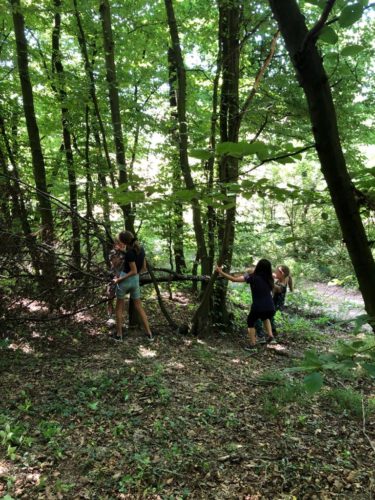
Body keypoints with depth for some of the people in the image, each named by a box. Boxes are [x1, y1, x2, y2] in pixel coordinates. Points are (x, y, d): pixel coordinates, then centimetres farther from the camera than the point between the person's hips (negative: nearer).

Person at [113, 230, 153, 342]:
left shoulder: (129, 253, -21)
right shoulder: (141, 249, 2)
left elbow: (133, 271, -20)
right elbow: (143, 267, 8)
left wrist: (119, 279, -14)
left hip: (125, 280, -6)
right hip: (136, 281, 6)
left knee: (119, 307, 11)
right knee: (139, 307, 14)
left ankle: (119, 334, 17)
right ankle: (149, 334, 12)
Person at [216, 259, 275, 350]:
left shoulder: (252, 277, -5)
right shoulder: (269, 278, 7)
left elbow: (234, 279, -6)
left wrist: (221, 272, 2)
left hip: (258, 307, -4)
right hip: (270, 308, 4)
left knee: (250, 322, 25)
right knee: (265, 318, 38)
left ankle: (252, 344, 20)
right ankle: (270, 334, 22)